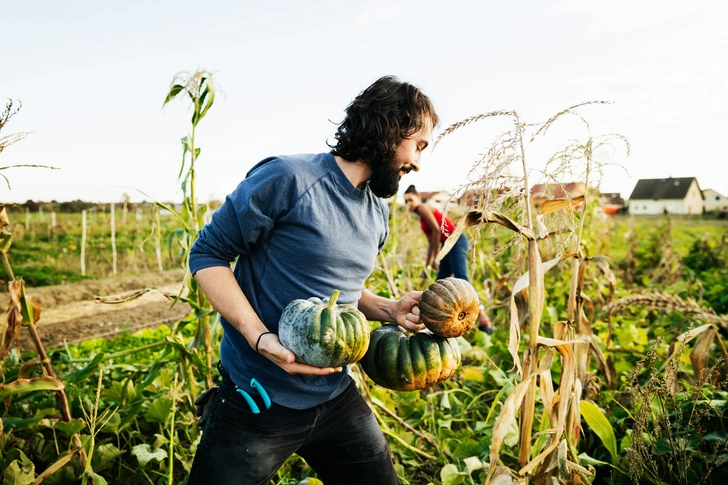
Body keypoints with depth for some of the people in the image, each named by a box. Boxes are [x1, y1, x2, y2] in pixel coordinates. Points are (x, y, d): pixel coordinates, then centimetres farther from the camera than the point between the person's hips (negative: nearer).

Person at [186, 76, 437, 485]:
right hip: (257, 403, -6)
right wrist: (261, 338, -24)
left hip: (337, 399, 6)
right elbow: (207, 255, -13)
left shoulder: (378, 214, 6)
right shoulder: (289, 179, -17)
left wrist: (389, 309, 0)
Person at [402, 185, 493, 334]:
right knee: (440, 281, 10)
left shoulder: (423, 208, -3)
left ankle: (483, 319, -31)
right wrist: (427, 264, 26)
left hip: (456, 241, -10)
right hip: (449, 244, 10)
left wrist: (435, 257, -4)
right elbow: (431, 242, 27)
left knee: (461, 278, -23)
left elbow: (437, 231, -11)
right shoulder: (422, 217, 25)